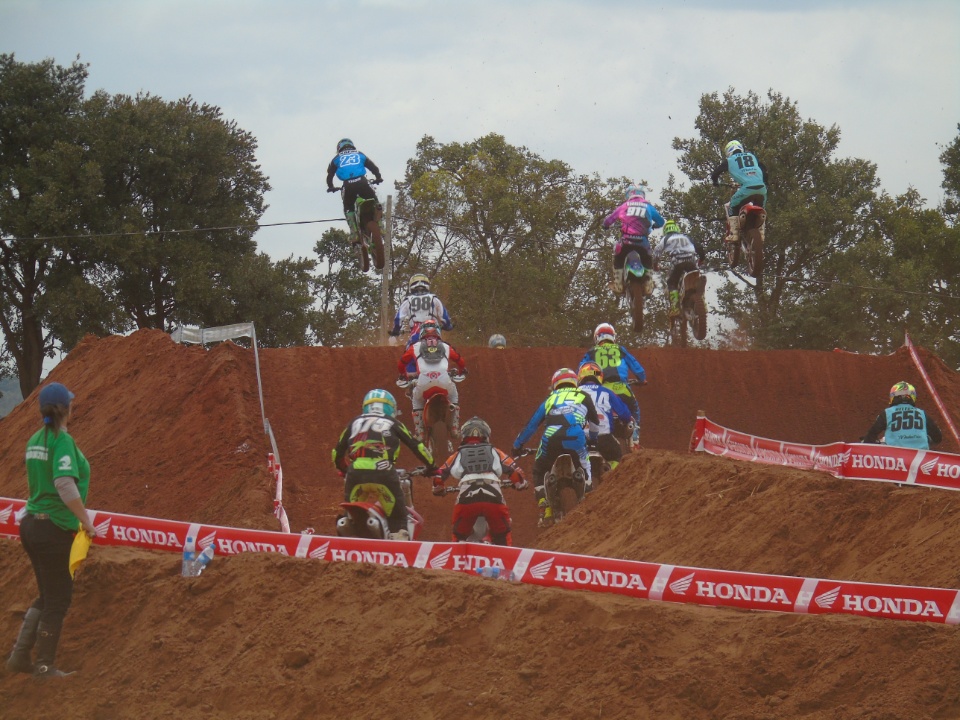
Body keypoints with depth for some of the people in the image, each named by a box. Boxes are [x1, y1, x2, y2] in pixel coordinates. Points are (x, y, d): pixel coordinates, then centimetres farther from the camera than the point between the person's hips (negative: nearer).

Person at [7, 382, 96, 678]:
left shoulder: (35, 440, 9)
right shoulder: (63, 441, -16)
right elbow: (66, 486, -27)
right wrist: (86, 521, -17)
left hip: (32, 523, 8)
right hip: (55, 529, -8)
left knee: (48, 596, 19)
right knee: (58, 599, 4)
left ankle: (19, 656, 15)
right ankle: (45, 666, 9)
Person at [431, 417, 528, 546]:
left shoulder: (458, 455, 23)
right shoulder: (494, 452, 23)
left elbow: (439, 476, 21)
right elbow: (515, 471, 16)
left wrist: (439, 489, 41)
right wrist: (520, 484, 36)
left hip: (467, 498, 0)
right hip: (494, 499, 0)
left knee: (459, 536, 21)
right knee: (502, 538, 18)